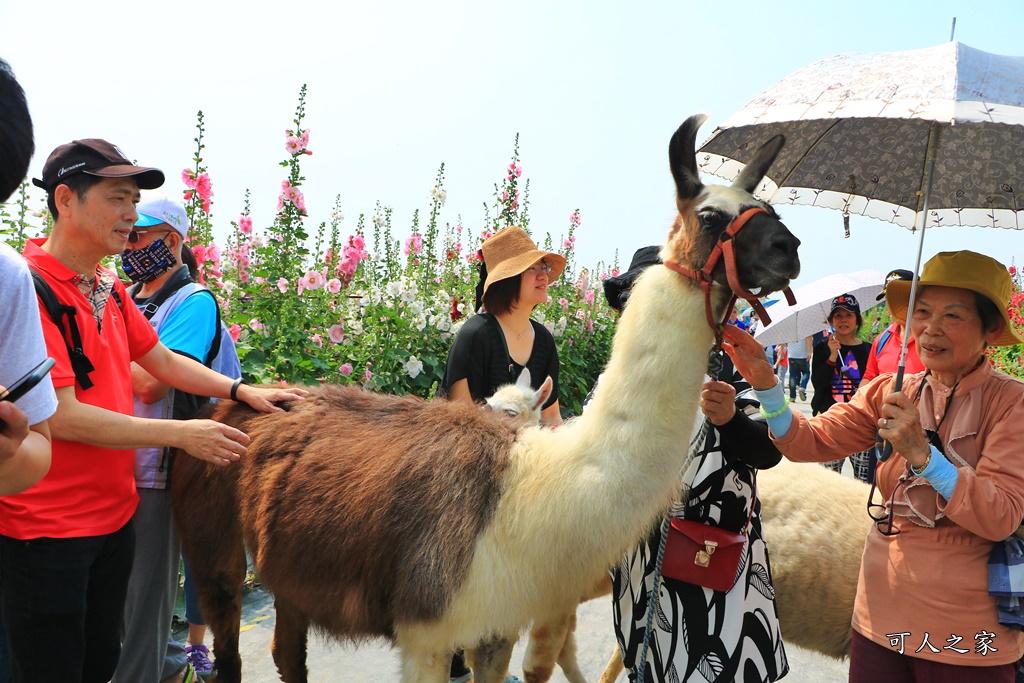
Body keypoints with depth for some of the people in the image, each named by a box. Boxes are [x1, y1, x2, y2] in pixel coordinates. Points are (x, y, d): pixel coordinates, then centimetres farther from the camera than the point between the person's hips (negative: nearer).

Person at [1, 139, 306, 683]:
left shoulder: (109, 289, 8)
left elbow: (162, 360, 17)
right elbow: (61, 417, -22)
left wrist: (243, 391, 4)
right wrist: (182, 434, -18)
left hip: (114, 514, 8)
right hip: (46, 530, -8)